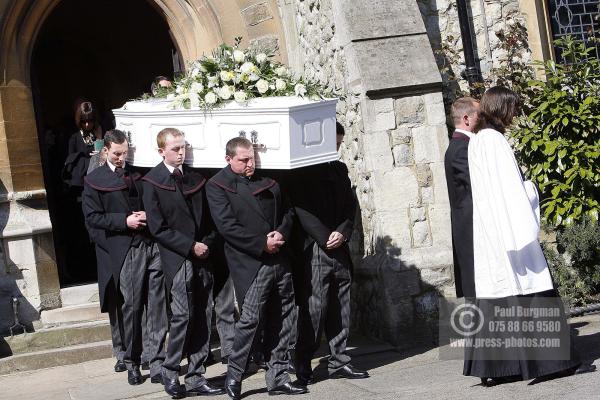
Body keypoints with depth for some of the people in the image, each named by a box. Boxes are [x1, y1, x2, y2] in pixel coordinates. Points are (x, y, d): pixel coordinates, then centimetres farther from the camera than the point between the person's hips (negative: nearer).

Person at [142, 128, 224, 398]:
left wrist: (207, 243, 0)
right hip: (177, 258, -5)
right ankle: (170, 372, 7)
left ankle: (196, 378, 10)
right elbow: (158, 228, -7)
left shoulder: (195, 178, 14)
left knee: (203, 318, 3)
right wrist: (190, 246, -11)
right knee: (182, 316, -12)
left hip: (202, 256, 5)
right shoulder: (152, 182, -2)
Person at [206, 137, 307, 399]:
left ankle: (277, 378, 16)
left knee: (280, 321, 8)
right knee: (250, 319, -11)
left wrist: (282, 232, -3)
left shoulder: (267, 183, 15)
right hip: (250, 264, -6)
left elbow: (287, 212, 19)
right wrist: (262, 244, -15)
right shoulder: (217, 186, -4)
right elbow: (227, 226, -13)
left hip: (279, 260, 6)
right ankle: (233, 378, 3)